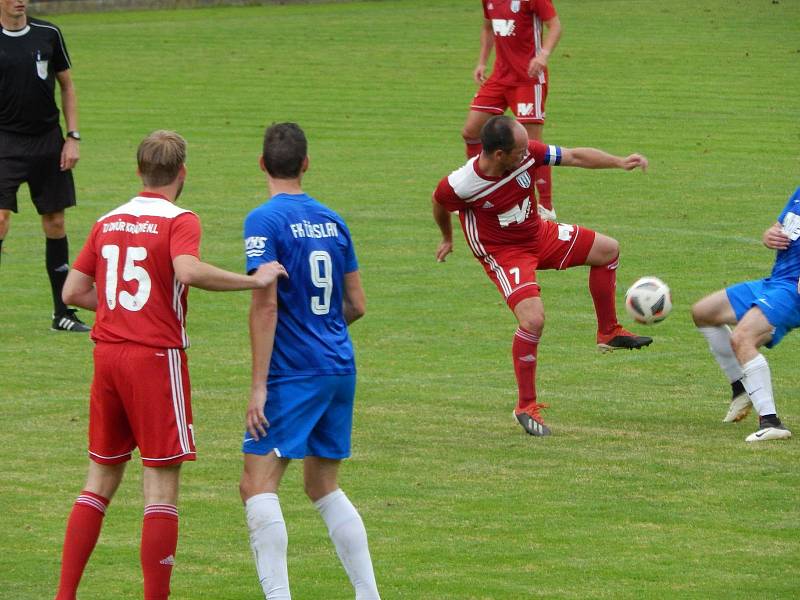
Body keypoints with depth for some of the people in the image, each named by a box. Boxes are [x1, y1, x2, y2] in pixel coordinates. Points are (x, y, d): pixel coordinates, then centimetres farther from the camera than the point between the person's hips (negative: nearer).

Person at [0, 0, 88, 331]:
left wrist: (73, 137, 5)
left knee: (55, 223, 7)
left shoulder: (48, 34, 3)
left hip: (48, 140, 3)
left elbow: (67, 86, 12)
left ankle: (62, 313, 17)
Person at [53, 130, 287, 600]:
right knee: (162, 486, -1)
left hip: (107, 354, 6)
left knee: (102, 480, 15)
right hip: (157, 355, -6)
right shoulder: (180, 221, -8)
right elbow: (188, 271, -28)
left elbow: (73, 292, 11)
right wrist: (252, 280, -21)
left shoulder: (107, 223, 10)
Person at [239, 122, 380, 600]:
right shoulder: (332, 220, 10)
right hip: (341, 369, 7)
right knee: (324, 487, 17)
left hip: (294, 373, -7)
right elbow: (357, 305, 13)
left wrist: (259, 385, -15)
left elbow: (265, 305, -16)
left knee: (258, 485, -7)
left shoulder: (265, 220, -10)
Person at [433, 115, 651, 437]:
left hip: (538, 234, 7)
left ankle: (608, 332, 26)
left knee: (607, 249, 8)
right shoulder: (462, 185, -30)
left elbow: (575, 156, -8)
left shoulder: (527, 153, -20)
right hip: (503, 253, -7)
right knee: (533, 320, -23)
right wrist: (447, 238, 13)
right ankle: (526, 407, -6)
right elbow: (439, 202, -7)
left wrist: (619, 162, -17)